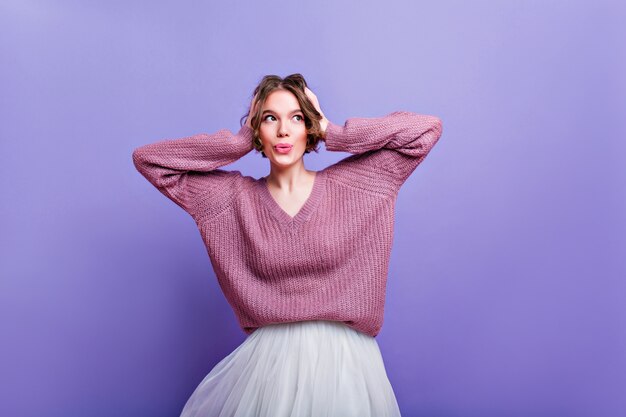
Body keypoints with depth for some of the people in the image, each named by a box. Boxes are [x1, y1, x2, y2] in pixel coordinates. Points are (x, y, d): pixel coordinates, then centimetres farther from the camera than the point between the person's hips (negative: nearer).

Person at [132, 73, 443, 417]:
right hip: (269, 358, 1)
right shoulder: (235, 196, 1)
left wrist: (333, 135, -4)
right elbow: (147, 159, 2)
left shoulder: (350, 183, -2)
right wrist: (240, 141, -2)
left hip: (344, 356, 0)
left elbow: (427, 129, -4)